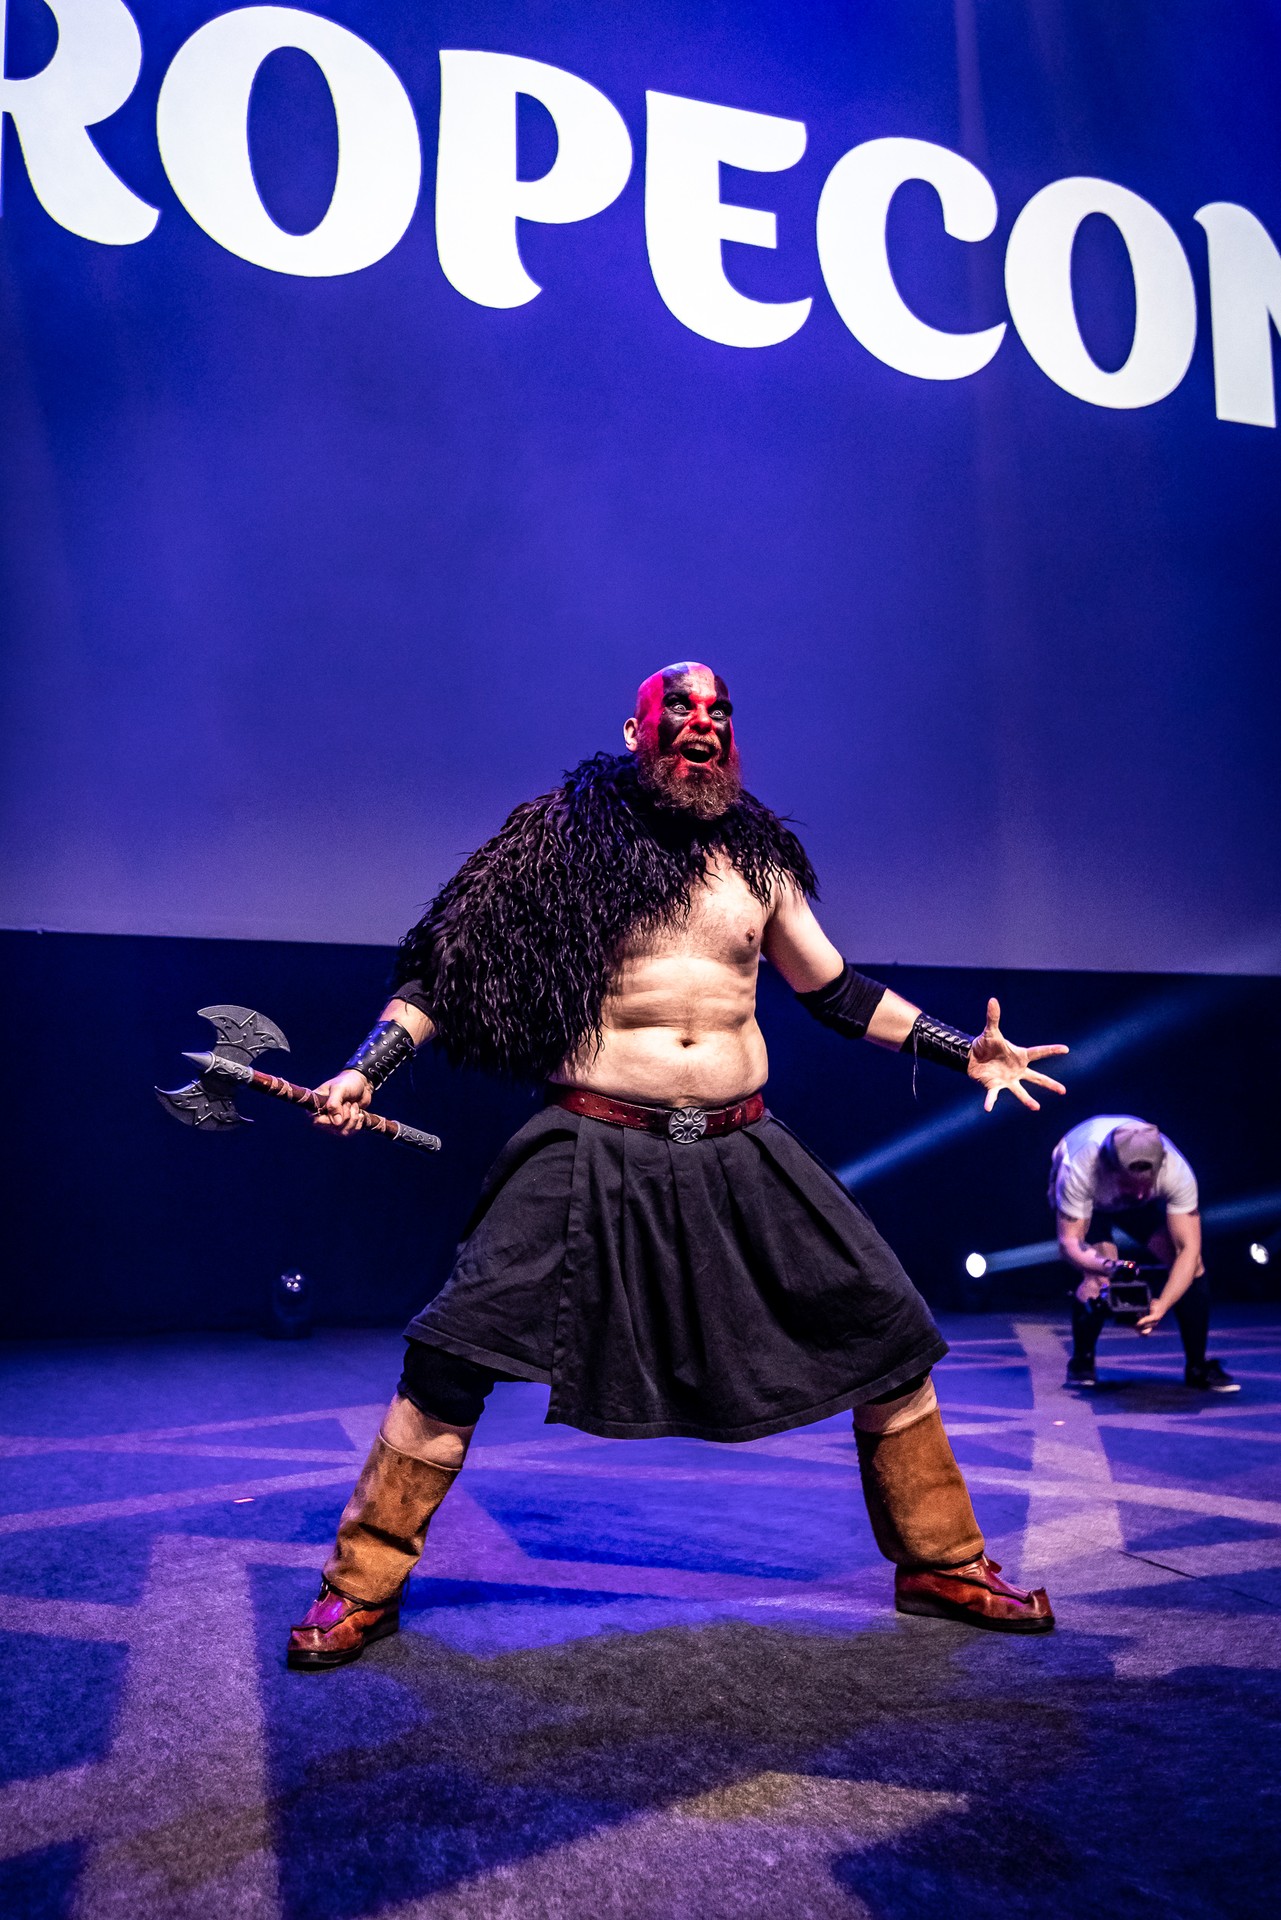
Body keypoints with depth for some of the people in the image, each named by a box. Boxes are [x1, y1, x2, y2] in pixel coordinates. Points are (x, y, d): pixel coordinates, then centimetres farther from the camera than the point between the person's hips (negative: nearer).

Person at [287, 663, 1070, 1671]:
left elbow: (837, 990, 20)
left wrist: (965, 1052, 16)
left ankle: (943, 1562, 25)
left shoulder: (758, 856, 11)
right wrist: (364, 1070, -10)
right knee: (457, 1353, -14)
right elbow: (450, 962, 0)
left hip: (741, 1155, 4)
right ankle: (364, 1584, 8)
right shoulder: (570, 835, -1)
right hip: (598, 1151, -3)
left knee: (891, 1332, 3)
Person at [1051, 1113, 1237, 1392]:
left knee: (1193, 1265, -15)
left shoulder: (1176, 1171, -38)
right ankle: (1081, 1364, 3)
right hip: (1086, 1199, -3)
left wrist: (1162, 1306, -48)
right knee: (1099, 1280, -23)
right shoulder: (1078, 1170, -44)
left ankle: (1197, 1367, 3)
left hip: (1141, 1207, 3)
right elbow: (1069, 1242, -37)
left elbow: (1189, 1248, -34)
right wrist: (1107, 1266, -57)